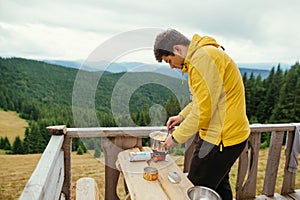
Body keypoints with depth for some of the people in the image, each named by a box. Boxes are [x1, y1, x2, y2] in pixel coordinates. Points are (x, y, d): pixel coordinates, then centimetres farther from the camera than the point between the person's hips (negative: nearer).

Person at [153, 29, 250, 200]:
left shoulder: (203, 59, -23)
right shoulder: (200, 55, 11)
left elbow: (202, 111, -24)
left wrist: (176, 138, -11)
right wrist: (182, 116, 13)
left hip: (222, 138, -10)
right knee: (219, 186, 25)